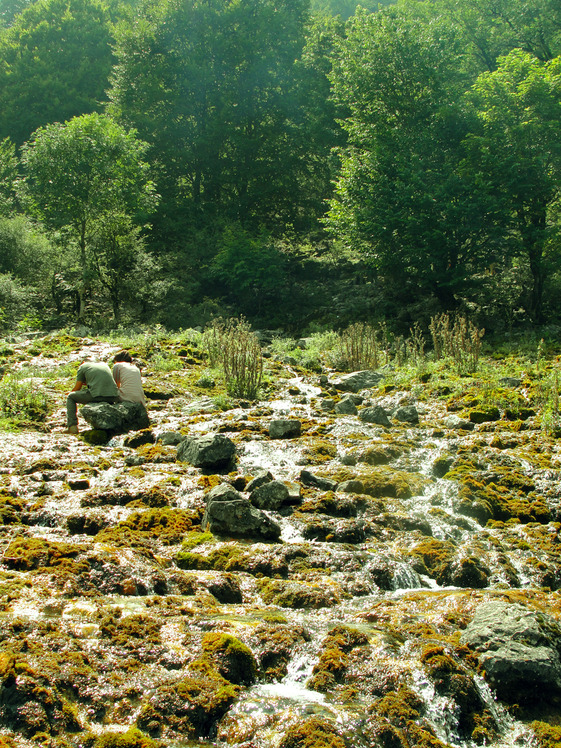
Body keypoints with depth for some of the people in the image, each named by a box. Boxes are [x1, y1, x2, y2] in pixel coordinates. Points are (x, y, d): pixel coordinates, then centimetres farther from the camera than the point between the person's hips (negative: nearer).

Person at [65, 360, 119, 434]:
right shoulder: (104, 364, 30)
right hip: (113, 396, 5)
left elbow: (77, 388, 22)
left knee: (70, 397, 20)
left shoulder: (83, 366, 17)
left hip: (96, 396, -5)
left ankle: (72, 426, 8)